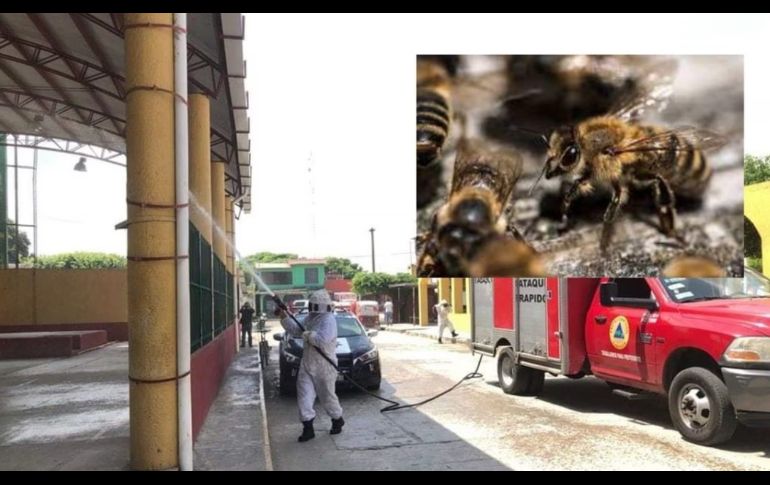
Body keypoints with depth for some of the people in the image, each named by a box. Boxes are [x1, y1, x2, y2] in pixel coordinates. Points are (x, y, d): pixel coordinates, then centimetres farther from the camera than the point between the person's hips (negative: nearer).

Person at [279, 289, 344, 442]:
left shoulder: (328, 320, -19)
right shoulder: (310, 318, 8)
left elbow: (322, 340, -32)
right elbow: (295, 330, 19)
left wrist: (308, 334, -17)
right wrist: (284, 316, 11)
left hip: (324, 367, -7)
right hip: (307, 365, 7)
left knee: (327, 397, 10)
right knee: (304, 396, -1)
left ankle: (337, 420, 35)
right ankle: (308, 428, 5)